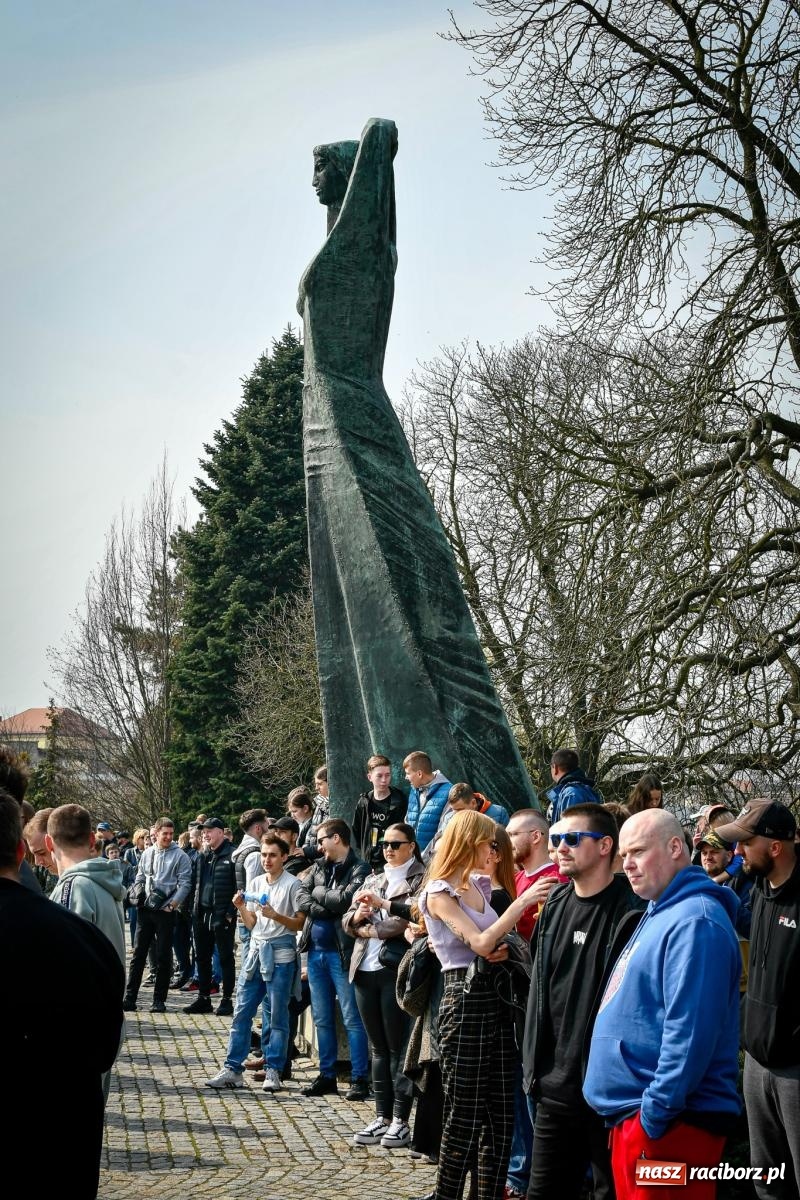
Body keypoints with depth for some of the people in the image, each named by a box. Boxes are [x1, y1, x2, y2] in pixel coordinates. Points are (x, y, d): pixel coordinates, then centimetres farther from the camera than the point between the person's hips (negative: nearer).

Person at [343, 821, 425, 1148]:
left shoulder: (421, 879, -1)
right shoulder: (373, 880, 20)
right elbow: (348, 922, 16)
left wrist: (377, 917, -7)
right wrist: (359, 914, -6)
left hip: (397, 970, -6)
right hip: (365, 971, 6)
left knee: (398, 1047, -3)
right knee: (378, 1047, 10)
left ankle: (400, 1121, 3)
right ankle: (382, 1117, 15)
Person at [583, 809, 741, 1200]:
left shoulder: (695, 920, -17)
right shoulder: (660, 913, 16)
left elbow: (690, 1031, -25)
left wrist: (656, 1112, -22)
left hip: (666, 1122, -10)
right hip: (631, 1113, 10)